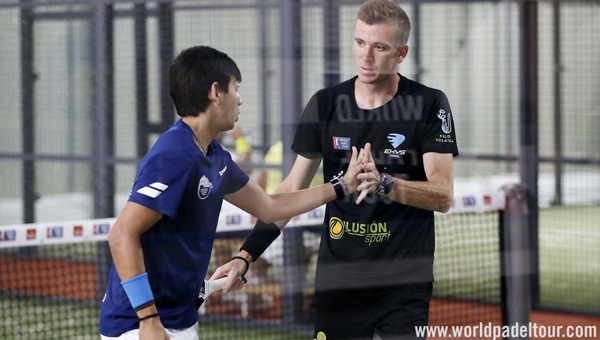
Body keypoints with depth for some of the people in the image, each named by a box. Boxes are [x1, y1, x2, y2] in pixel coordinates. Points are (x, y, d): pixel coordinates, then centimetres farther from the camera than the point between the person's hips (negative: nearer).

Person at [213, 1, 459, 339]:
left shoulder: (430, 105, -4)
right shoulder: (326, 104, 4)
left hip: (404, 284, -3)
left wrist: (385, 184, -29)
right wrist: (246, 254, 5)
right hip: (338, 281, 3)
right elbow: (293, 188, 12)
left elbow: (443, 196, -11)